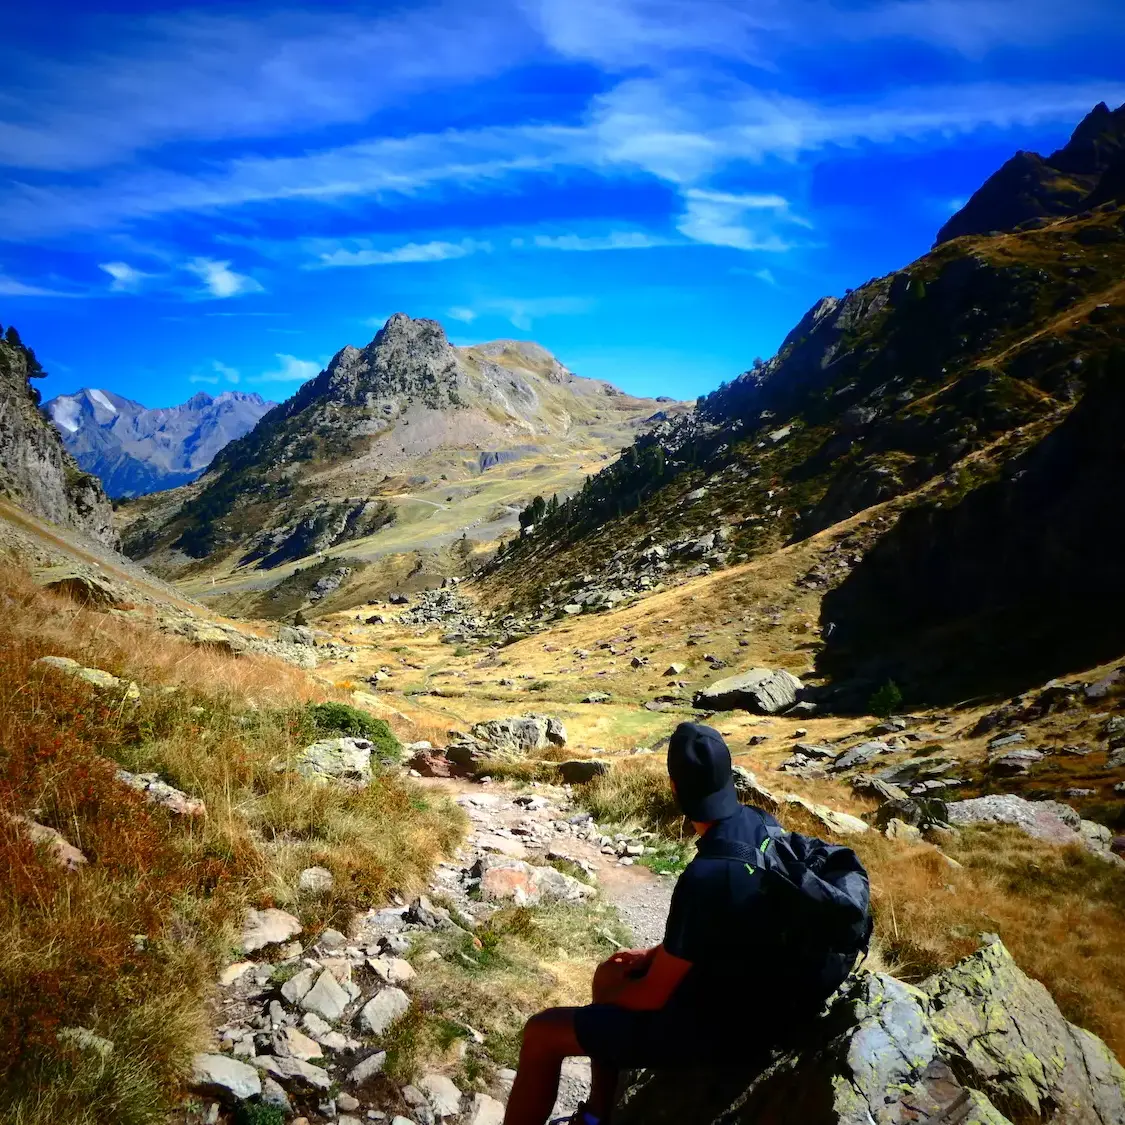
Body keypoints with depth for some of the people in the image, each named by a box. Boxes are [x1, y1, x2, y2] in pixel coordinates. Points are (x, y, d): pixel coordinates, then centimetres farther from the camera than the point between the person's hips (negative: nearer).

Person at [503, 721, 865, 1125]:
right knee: (610, 972, 25)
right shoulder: (762, 825, -9)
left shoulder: (705, 877, -33)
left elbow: (654, 994, -20)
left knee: (542, 1032, -3)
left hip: (717, 1024, -8)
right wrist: (654, 954, 11)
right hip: (752, 994, 8)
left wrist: (609, 994, 0)